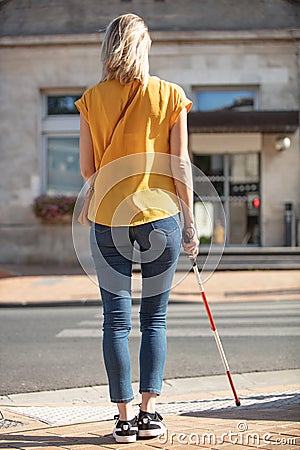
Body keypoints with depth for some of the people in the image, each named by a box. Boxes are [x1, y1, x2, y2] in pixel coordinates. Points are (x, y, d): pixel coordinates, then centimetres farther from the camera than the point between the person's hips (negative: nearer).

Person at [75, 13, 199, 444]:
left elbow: (87, 169, 3)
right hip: (160, 215, 0)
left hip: (107, 217, 1)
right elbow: (180, 166, -2)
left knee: (116, 320, 5)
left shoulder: (92, 98, 2)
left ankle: (125, 417, 7)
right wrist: (189, 222, 5)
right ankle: (149, 412, 10)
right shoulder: (170, 96, -1)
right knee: (155, 320, 9)